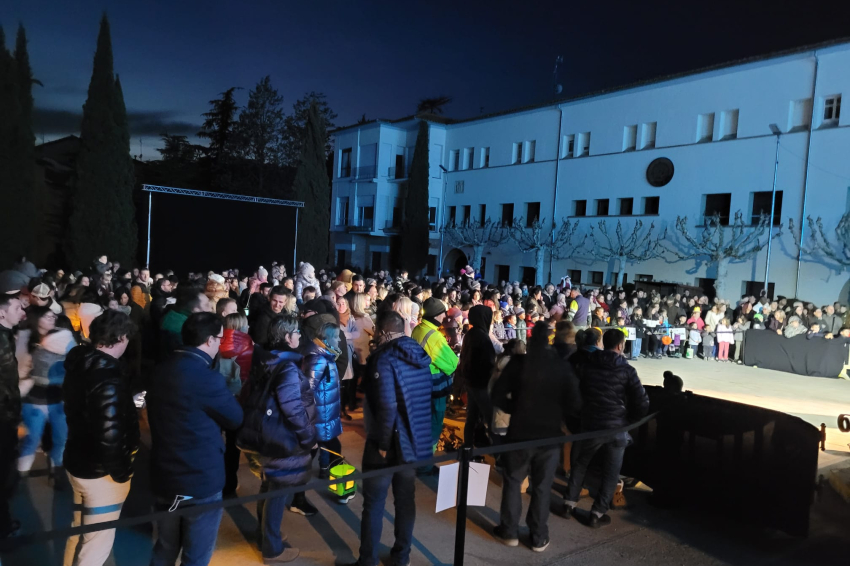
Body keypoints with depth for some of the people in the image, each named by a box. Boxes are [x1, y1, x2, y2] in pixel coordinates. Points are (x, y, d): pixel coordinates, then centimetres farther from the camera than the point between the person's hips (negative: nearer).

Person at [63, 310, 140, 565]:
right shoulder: (109, 377, -28)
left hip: (77, 461, 9)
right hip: (100, 471, -9)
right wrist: (122, 471, -16)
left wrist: (127, 406, 16)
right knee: (96, 543, 7)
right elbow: (110, 435, -31)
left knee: (80, 531, 27)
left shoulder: (79, 364, -1)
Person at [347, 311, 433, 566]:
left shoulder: (385, 357, -17)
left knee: (374, 503, 7)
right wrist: (417, 433, 16)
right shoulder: (420, 355, 5)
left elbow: (387, 405, -25)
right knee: (405, 499, 17)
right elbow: (424, 399, 10)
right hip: (414, 440, 7)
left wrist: (382, 443, -16)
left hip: (389, 442, -6)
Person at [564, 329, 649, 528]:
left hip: (590, 425, 3)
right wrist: (631, 420, 8)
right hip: (617, 428, -2)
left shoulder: (587, 367, 0)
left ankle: (570, 503, 23)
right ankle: (598, 513, 12)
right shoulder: (626, 370, -9)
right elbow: (642, 403, -9)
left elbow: (577, 394, 8)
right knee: (611, 473, 11)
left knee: (580, 464, 20)